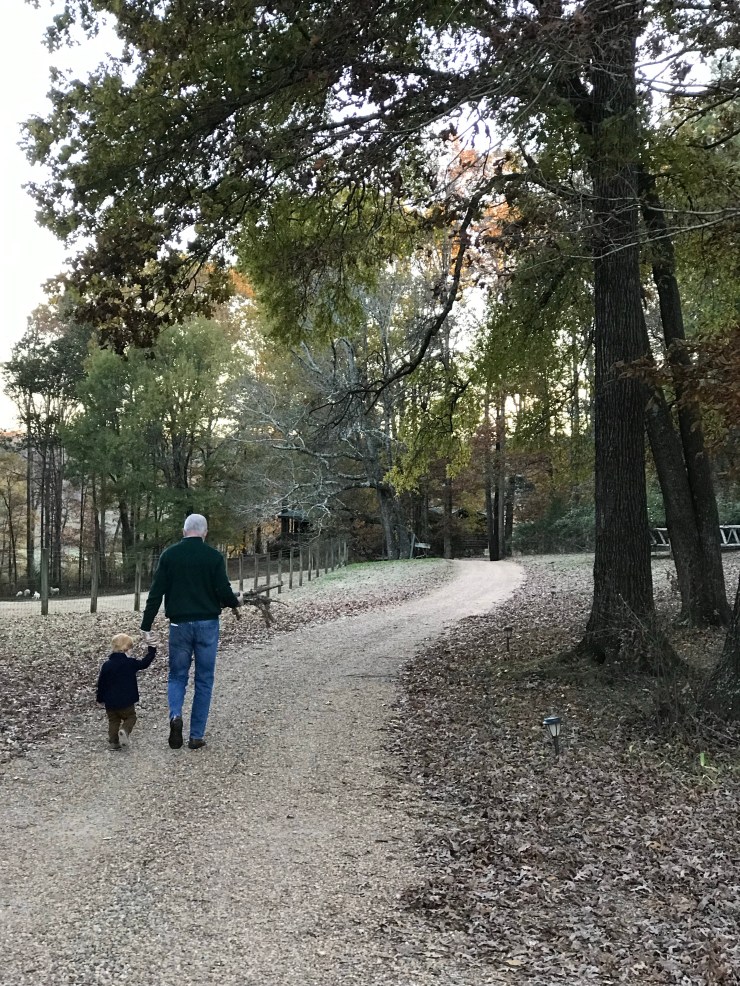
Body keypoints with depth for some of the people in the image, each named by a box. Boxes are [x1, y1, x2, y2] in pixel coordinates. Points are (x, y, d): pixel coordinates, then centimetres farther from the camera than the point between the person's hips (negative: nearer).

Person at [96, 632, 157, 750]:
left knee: (113, 720, 17)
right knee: (130, 718, 13)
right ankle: (124, 731, -15)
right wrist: (152, 648, 7)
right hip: (126, 701, -3)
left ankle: (113, 741, 7)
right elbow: (145, 662, -1)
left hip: (110, 702, 3)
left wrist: (100, 699, 15)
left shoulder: (106, 665, -1)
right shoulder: (131, 663, -10)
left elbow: (101, 683, 3)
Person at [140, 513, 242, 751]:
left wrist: (146, 626, 3)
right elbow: (223, 592, -8)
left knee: (177, 675, 14)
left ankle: (175, 715, -13)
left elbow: (156, 593, -1)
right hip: (207, 624, -1)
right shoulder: (214, 556, -4)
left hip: (180, 624, 1)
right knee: (204, 680, 8)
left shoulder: (169, 555, 1)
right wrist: (236, 601, 15)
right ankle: (197, 736, 8)